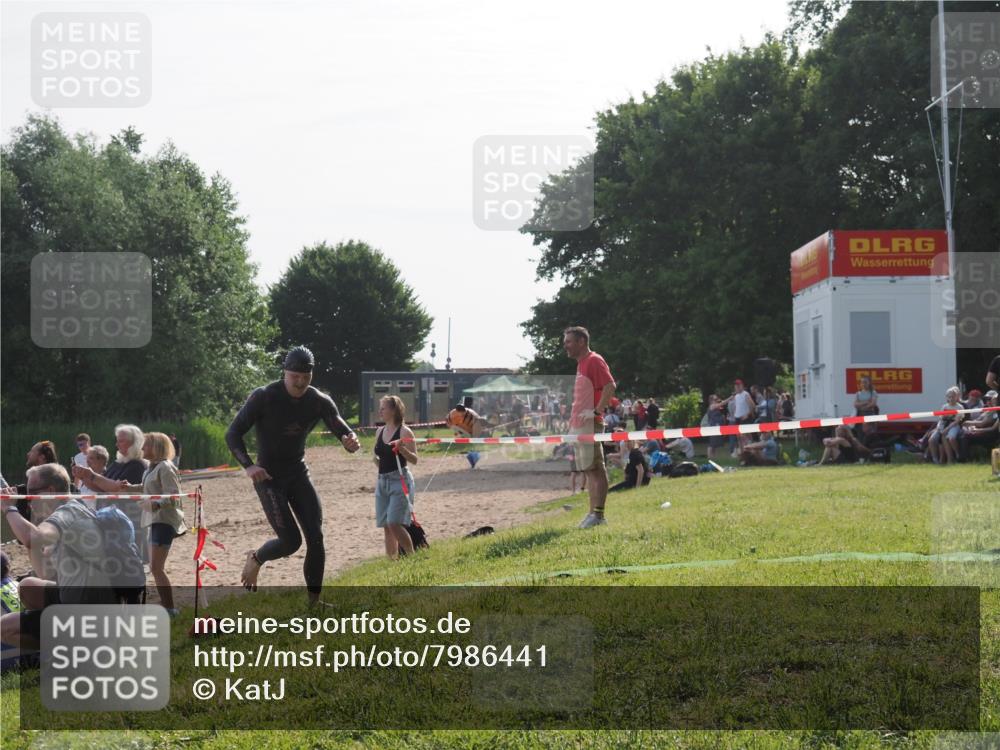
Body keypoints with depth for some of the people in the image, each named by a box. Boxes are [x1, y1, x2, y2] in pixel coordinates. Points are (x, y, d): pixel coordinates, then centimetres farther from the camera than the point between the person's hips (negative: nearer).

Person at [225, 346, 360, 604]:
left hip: (298, 473, 5)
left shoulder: (319, 401, -4)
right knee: (291, 541, -12)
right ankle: (256, 558, 20)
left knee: (315, 538, -4)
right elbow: (233, 434, -13)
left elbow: (343, 430, -11)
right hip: (268, 476, -5)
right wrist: (248, 465, -29)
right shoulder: (264, 397, -16)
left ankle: (314, 601, 6)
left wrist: (351, 441, -36)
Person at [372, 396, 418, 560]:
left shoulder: (404, 432, -8)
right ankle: (392, 559, 12)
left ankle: (412, 557, -5)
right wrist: (376, 460, 5)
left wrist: (402, 449, -25)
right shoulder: (380, 432, 11)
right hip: (382, 480, 7)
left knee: (395, 523, -16)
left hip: (399, 480, -7)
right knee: (386, 525, 6)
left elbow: (414, 460, -11)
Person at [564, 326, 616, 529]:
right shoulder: (581, 364, 19)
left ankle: (598, 514, -10)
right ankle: (593, 512, 13)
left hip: (590, 425, -10)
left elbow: (610, 386, -21)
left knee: (596, 469, -9)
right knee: (589, 470, 10)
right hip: (579, 426, 10)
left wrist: (596, 411, -23)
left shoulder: (594, 361, -10)